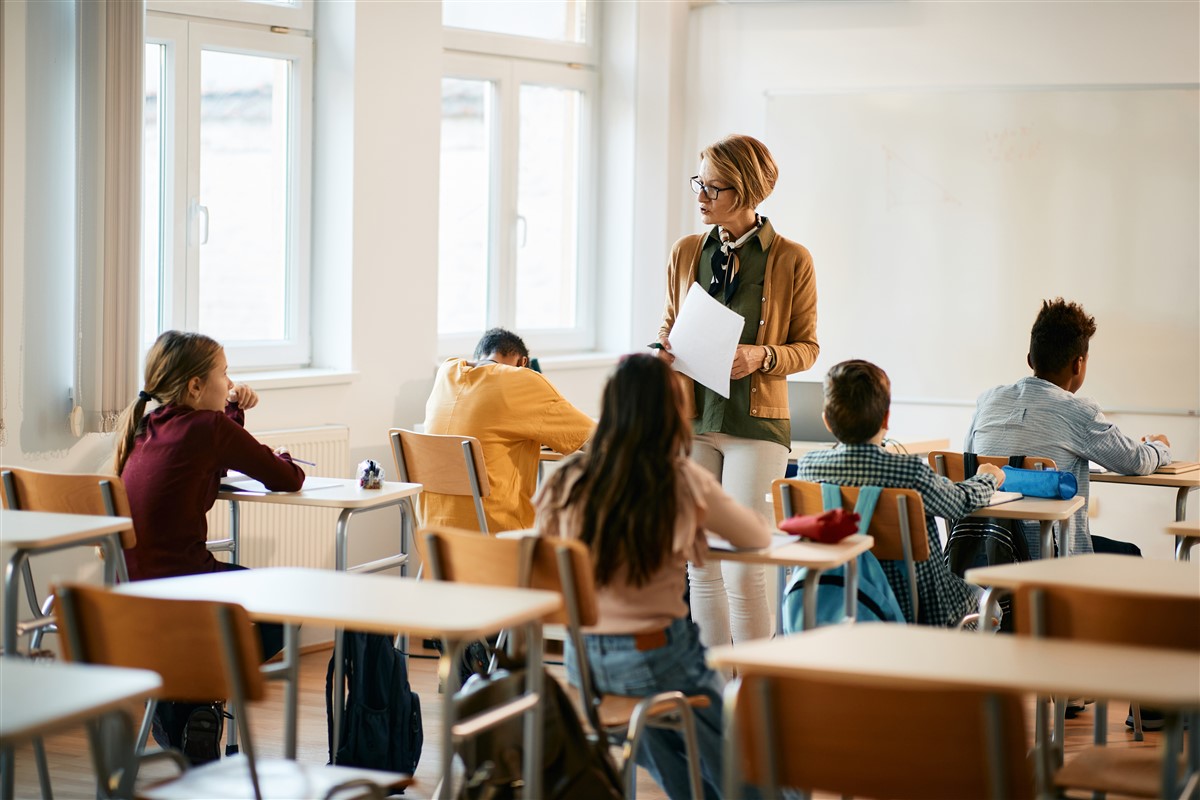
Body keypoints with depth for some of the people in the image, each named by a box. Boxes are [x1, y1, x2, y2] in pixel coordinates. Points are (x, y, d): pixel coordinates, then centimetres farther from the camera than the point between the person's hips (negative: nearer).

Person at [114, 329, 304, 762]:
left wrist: (234, 411, 14)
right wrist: (283, 460, 16)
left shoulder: (144, 427, 10)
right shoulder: (208, 427, -12)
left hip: (131, 593, 8)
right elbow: (286, 479, -6)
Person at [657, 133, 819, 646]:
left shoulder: (791, 260, -3)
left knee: (743, 566, -7)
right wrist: (663, 349, -4)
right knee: (701, 564, 6)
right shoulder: (687, 253, 8)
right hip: (692, 418, 4)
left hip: (756, 424, -4)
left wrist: (761, 358, -17)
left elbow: (806, 347, 2)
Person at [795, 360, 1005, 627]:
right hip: (918, 609, -5)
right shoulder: (911, 472, -23)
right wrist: (987, 479, 19)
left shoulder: (807, 465, -11)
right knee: (978, 596, 27)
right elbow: (961, 502, -4)